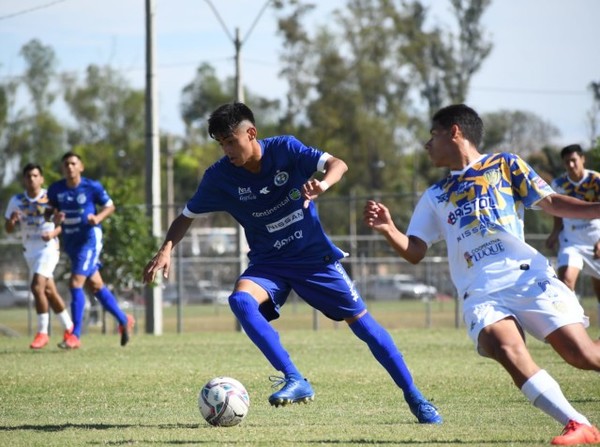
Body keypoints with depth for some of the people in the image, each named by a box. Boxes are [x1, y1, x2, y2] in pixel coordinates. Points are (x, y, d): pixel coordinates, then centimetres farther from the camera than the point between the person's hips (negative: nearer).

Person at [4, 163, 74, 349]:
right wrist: (12, 220, -20)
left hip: (48, 248, -5)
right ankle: (69, 327, 26)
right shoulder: (16, 201, 1)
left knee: (37, 286, -20)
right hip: (29, 252, 5)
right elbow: (8, 229, 3)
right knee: (49, 292, 11)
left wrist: (53, 233, -21)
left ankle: (42, 332, -12)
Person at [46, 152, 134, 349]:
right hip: (70, 242, 6)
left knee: (76, 283, -16)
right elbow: (50, 210, 10)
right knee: (95, 285, 14)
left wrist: (98, 217, -17)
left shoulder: (92, 187, -10)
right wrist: (55, 217, -13)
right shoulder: (56, 189, 0)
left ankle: (75, 336, -12)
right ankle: (124, 320, 31)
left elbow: (110, 206, 2)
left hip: (89, 238, -6)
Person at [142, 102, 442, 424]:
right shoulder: (219, 177, -12)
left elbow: (337, 164, -24)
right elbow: (187, 216, -1)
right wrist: (166, 249, -19)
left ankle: (414, 398, 14)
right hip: (269, 264, 1)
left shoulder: (285, 149, -16)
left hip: (315, 256, -1)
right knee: (240, 299, -30)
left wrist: (323, 184, -47)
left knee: (361, 322, -1)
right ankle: (295, 381, -29)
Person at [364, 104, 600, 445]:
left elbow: (551, 203, 9)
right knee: (506, 348, -28)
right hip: (481, 292, 2)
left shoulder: (504, 165, 14)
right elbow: (415, 252, 20)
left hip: (528, 276, -2)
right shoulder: (435, 197, 25)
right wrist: (389, 230, 0)